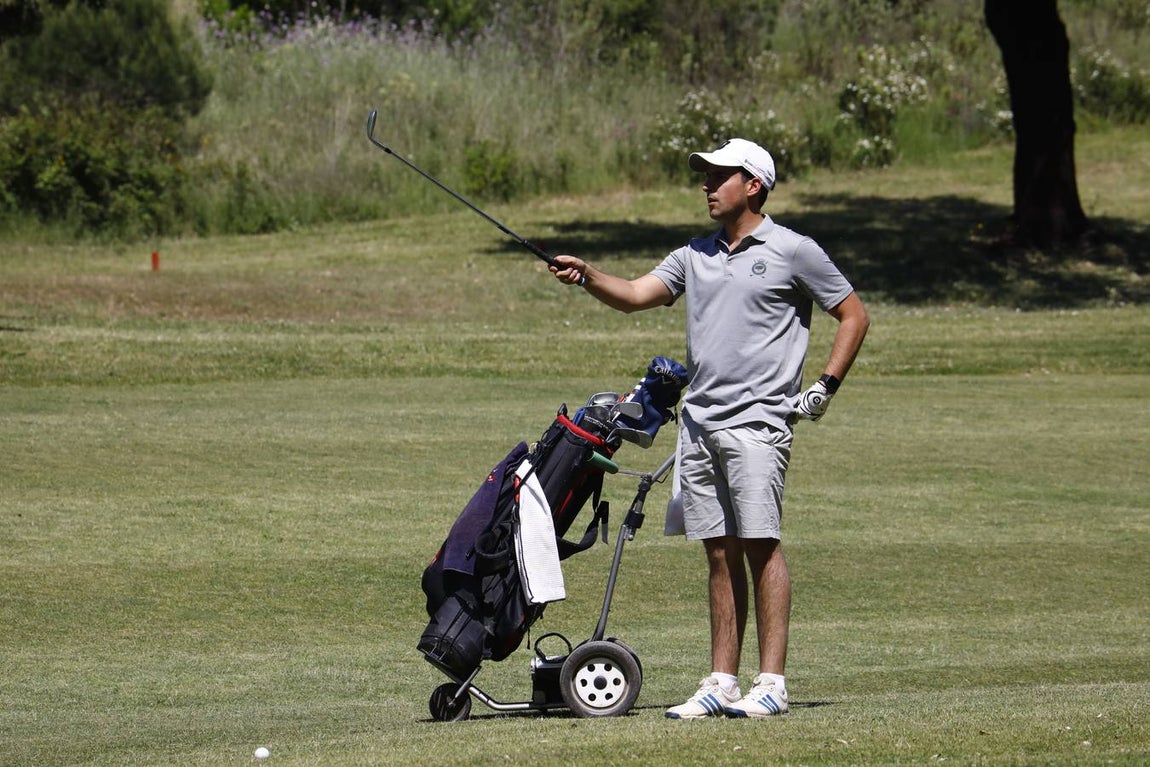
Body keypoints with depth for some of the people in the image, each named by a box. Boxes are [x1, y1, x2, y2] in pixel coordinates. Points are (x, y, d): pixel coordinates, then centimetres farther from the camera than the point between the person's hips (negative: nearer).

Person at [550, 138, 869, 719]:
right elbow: (635, 295, 9)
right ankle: (721, 684, 7)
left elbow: (854, 316, 5)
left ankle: (772, 683, -9)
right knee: (720, 554, 6)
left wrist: (825, 387, -2)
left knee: (760, 545, -10)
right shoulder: (695, 256, 17)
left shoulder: (793, 252, 0)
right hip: (698, 424, 6)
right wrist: (586, 276, -9)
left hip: (757, 423, -6)